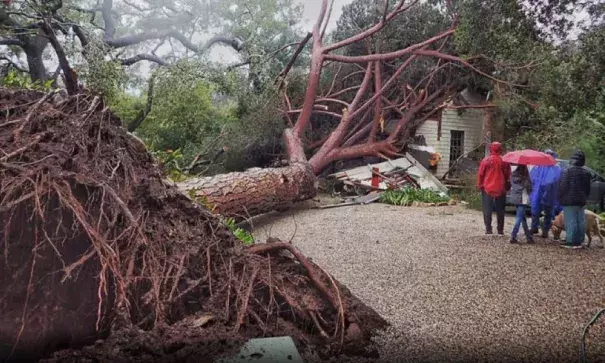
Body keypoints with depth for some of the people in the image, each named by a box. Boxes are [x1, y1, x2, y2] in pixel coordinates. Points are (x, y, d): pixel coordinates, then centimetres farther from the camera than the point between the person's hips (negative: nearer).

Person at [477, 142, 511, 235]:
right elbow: (508, 176, 7)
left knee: (487, 210, 3)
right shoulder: (505, 161, 1)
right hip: (500, 190, 2)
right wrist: (507, 188, 17)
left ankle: (488, 229, -1)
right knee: (500, 211, 10)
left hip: (487, 189, -2)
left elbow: (480, 174, -4)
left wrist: (480, 185, 7)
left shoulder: (486, 160, -6)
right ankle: (500, 230, 12)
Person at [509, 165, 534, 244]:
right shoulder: (525, 176, -11)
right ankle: (513, 237, -10)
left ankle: (529, 237, 20)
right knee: (519, 218, -4)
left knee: (523, 218, 14)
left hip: (515, 198, 6)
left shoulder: (514, 174, 5)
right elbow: (528, 187, -10)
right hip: (522, 199, -6)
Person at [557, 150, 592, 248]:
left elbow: (562, 187, -13)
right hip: (581, 201, 7)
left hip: (569, 201, -7)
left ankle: (571, 242, -4)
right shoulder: (586, 172, 9)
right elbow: (588, 188, 15)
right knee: (581, 221, 10)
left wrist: (560, 197, 0)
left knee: (571, 222, -5)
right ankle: (579, 241, 17)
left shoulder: (567, 171, -14)